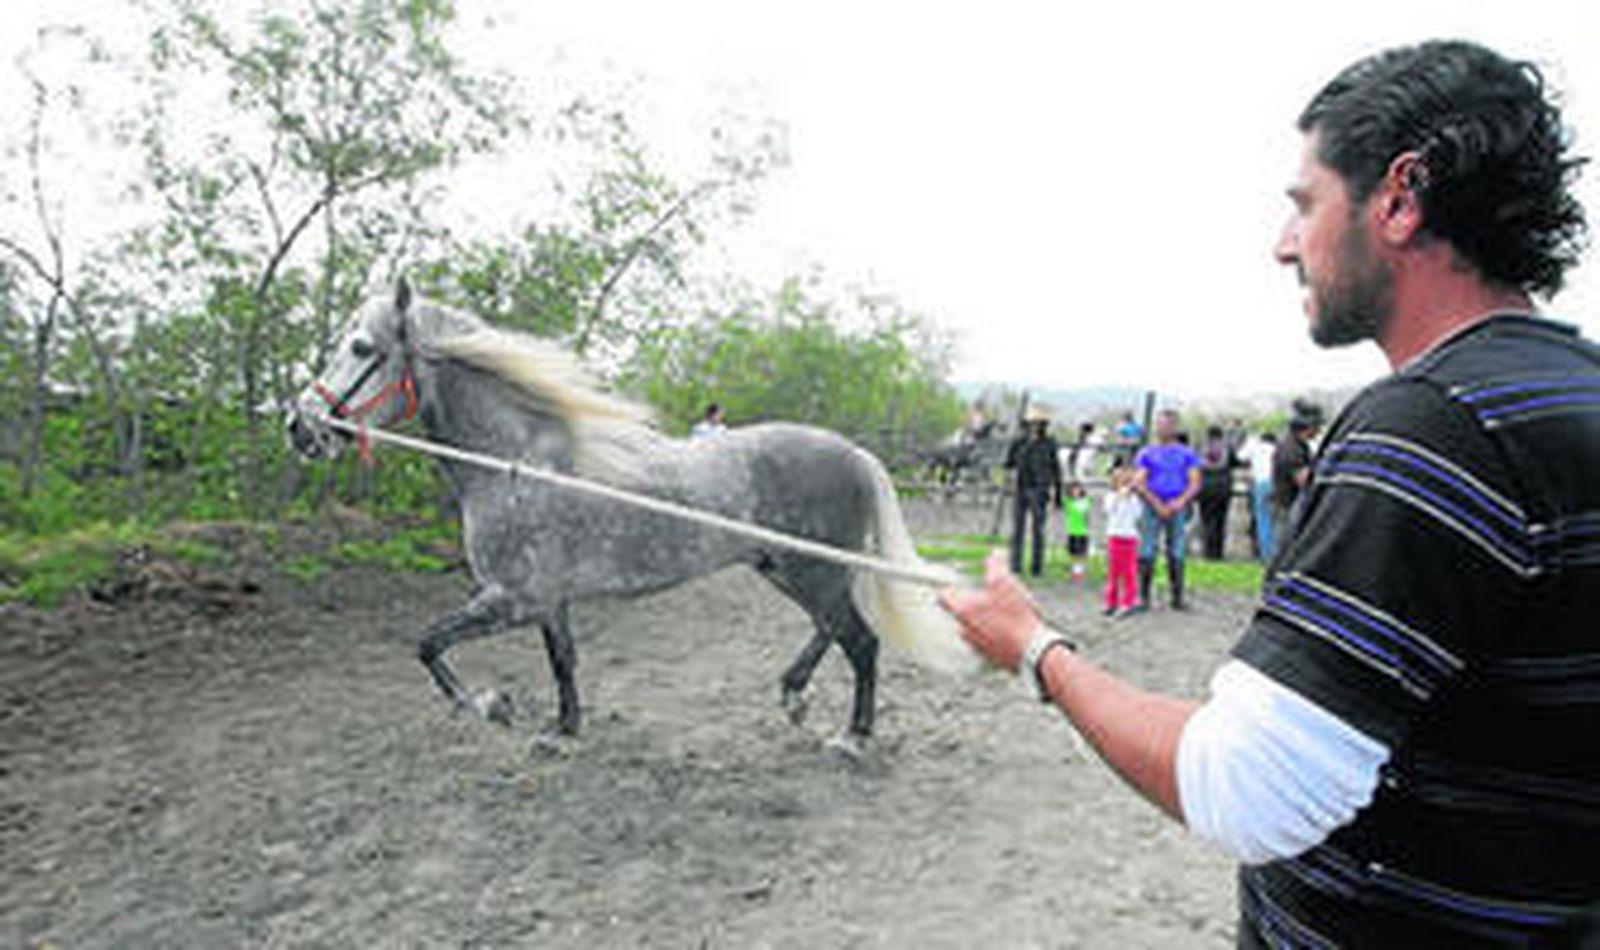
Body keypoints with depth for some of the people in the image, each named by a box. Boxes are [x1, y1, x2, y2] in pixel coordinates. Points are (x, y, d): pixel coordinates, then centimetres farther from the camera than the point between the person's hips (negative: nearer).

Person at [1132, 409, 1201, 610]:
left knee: (1176, 555, 1)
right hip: (1152, 509, -1)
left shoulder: (1187, 454, 9)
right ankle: (1143, 597, 1)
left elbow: (1195, 483, 3)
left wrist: (1180, 502, -13)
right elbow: (1139, 483, -1)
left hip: (1177, 510, 1)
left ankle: (1177, 598, 7)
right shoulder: (1146, 453, 5)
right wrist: (1158, 505, -11)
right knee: (1147, 555, -5)